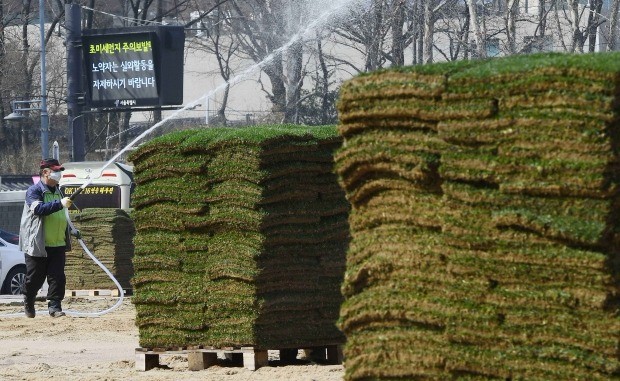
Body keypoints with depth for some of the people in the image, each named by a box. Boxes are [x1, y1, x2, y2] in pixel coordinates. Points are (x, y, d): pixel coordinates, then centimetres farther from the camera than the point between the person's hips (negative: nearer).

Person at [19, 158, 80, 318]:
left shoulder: (57, 191, 15)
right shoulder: (34, 191, -8)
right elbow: (38, 209, -28)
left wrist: (70, 230, 17)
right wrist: (60, 204, -34)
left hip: (58, 244, 6)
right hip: (37, 245, -6)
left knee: (58, 278, -5)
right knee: (34, 279, 4)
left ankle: (54, 306, -3)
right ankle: (28, 303, 26)